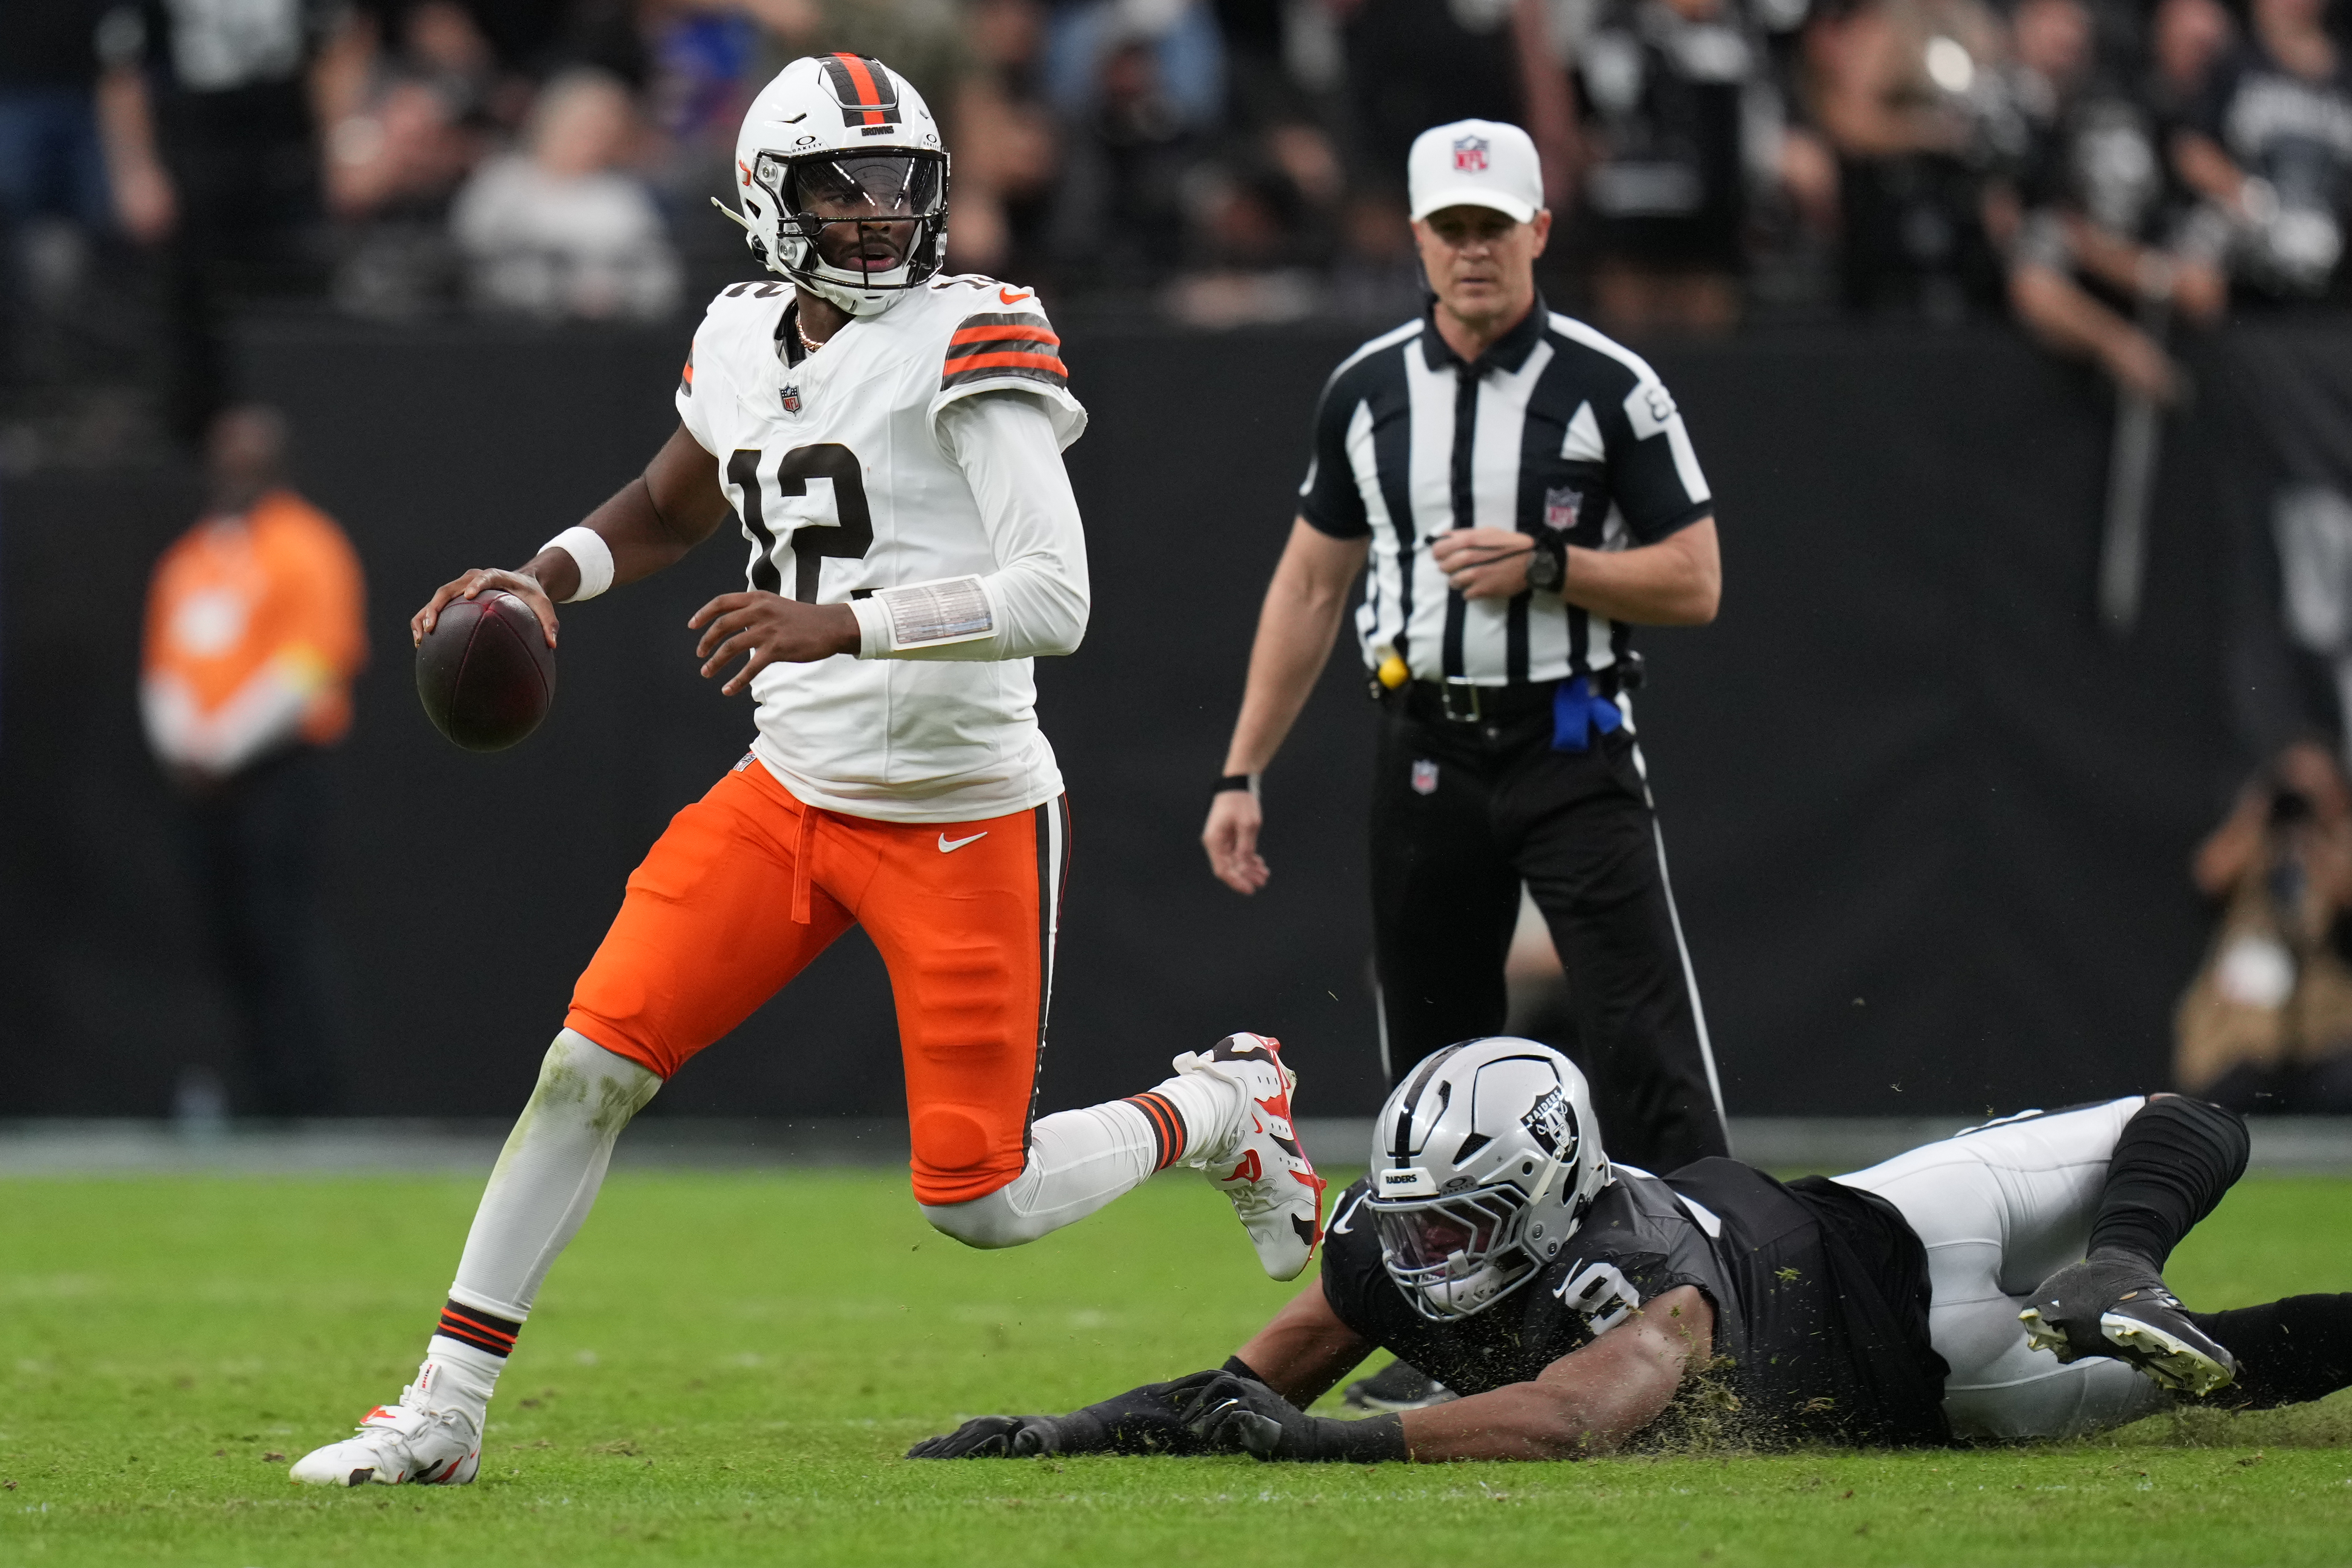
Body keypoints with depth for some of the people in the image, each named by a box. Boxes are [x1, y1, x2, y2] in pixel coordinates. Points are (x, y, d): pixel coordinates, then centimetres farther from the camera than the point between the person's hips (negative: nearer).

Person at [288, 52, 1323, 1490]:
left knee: (979, 1203, -3)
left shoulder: (970, 346, -14)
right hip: (788, 793, 5)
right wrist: (543, 582, 8)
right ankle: (445, 1410, 3)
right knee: (593, 1063, -6)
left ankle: (1215, 1111, 27)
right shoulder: (744, 348, 6)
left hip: (963, 820, -5)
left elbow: (1056, 600, -23)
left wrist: (846, 625, -34)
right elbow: (669, 509, 28)